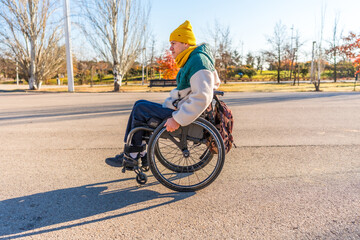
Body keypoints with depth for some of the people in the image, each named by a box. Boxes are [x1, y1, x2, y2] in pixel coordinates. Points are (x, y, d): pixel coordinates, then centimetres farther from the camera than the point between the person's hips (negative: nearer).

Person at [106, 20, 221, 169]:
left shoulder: (198, 61, -18)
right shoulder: (190, 61, 16)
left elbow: (202, 98, -30)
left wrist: (177, 119, -28)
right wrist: (164, 106, 13)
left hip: (186, 116, -10)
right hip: (179, 110, 10)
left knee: (140, 108, -10)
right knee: (140, 105, 7)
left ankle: (132, 156, 6)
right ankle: (140, 155, 9)